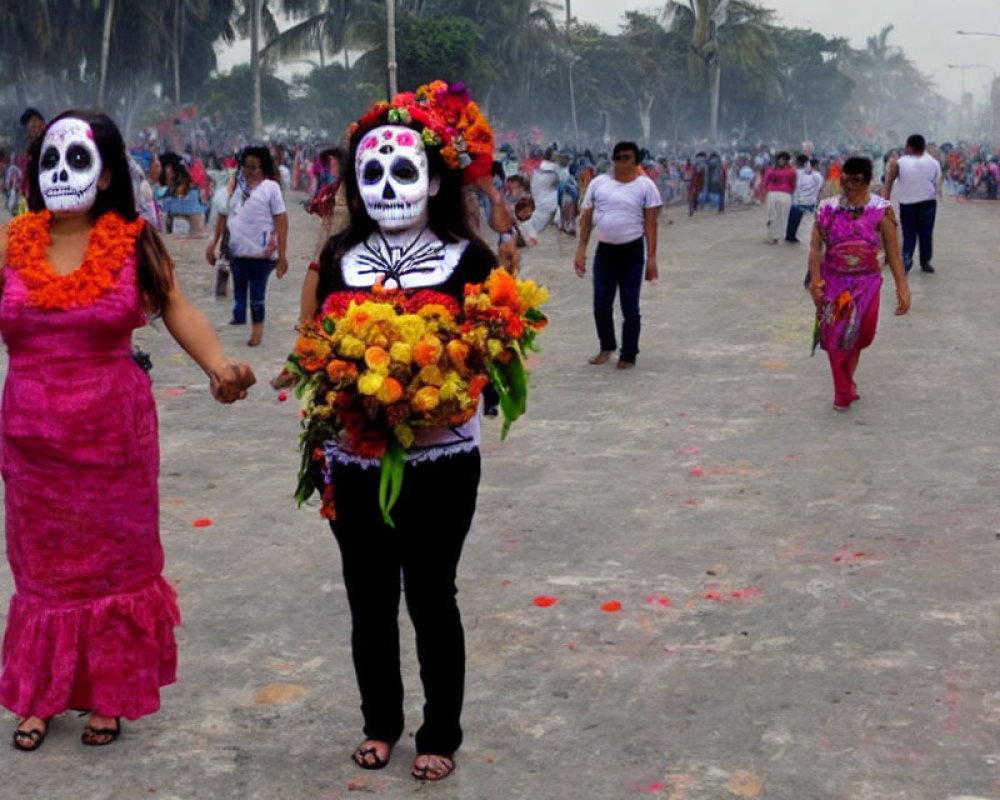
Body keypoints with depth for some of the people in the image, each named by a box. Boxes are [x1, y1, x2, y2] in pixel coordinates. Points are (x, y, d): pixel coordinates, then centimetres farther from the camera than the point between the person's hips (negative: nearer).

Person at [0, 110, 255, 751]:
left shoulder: (133, 244, -4)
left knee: (114, 563, 11)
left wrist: (219, 366, -29)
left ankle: (109, 697, 27)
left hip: (113, 436, -1)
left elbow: (178, 312, -13)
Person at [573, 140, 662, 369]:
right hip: (604, 251, 3)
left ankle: (629, 355, 12)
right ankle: (606, 347, 24)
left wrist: (651, 258, -10)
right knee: (601, 304, 4)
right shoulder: (598, 183, 5)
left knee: (630, 306, 1)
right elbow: (586, 219, 8)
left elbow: (650, 224, -5)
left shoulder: (645, 186, -2)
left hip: (632, 252, -3)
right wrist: (581, 250, 3)